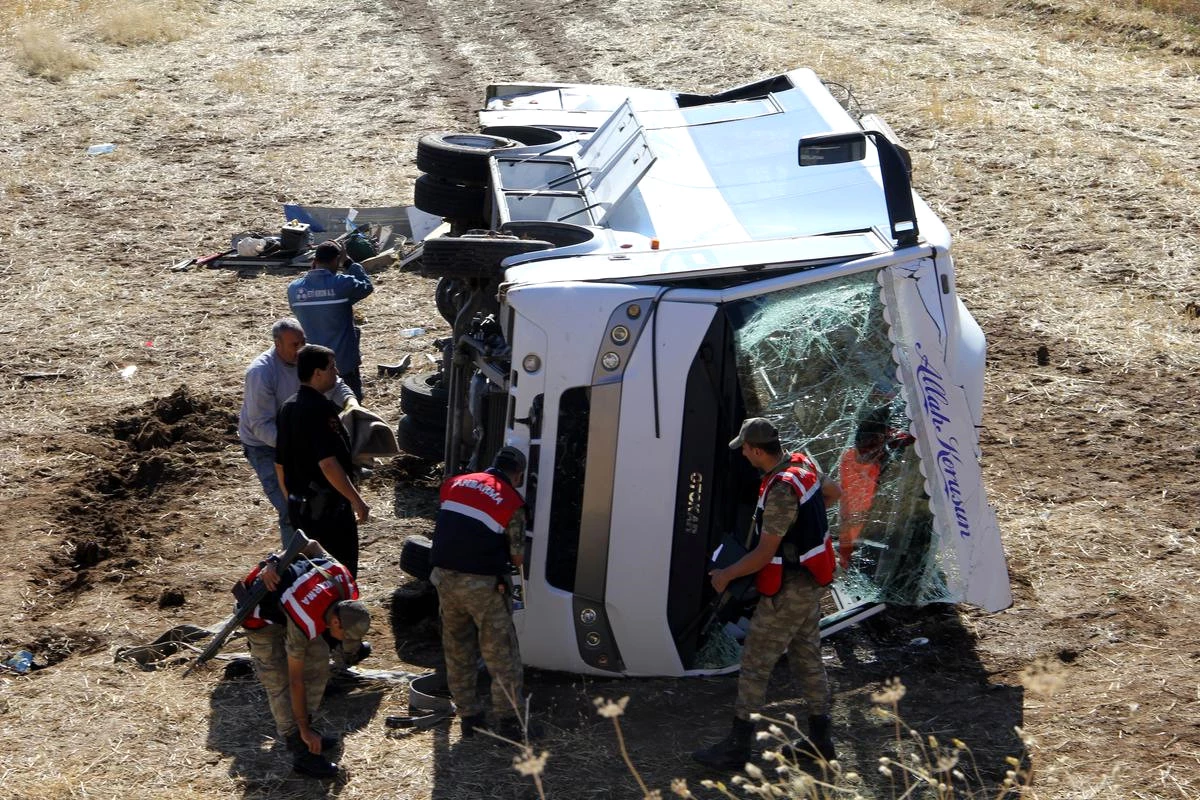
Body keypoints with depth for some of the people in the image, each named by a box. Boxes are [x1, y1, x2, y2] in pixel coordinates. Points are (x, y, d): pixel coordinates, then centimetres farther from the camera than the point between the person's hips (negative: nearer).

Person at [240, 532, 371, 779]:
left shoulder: (346, 584, -23)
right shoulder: (306, 622, -39)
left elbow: (311, 544, -8)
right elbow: (296, 680, -28)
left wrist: (274, 564, -12)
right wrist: (305, 730, -21)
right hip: (260, 612, -8)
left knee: (318, 658, 5)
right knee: (280, 681, -13)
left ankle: (296, 727, 17)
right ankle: (302, 753, -8)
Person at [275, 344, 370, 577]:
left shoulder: (288, 407, 10)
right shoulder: (319, 408, -19)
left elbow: (279, 465, 16)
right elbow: (328, 464, -26)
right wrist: (357, 501, -20)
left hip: (299, 506, 9)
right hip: (328, 506, -9)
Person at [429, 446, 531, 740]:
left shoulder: (454, 484, 9)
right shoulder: (512, 503, -6)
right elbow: (517, 558, -3)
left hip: (444, 577, 5)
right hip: (481, 584, -5)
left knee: (457, 650, 17)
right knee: (501, 652, 6)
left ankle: (469, 716, 23)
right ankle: (508, 718, 7)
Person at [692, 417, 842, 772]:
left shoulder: (781, 491, -28)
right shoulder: (803, 464, -1)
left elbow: (765, 553, -25)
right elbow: (833, 492, 20)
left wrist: (725, 575, -12)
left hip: (788, 591, -9)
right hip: (810, 583, 9)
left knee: (755, 665, 0)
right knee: (808, 659, 18)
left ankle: (737, 747, 7)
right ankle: (820, 740, 26)